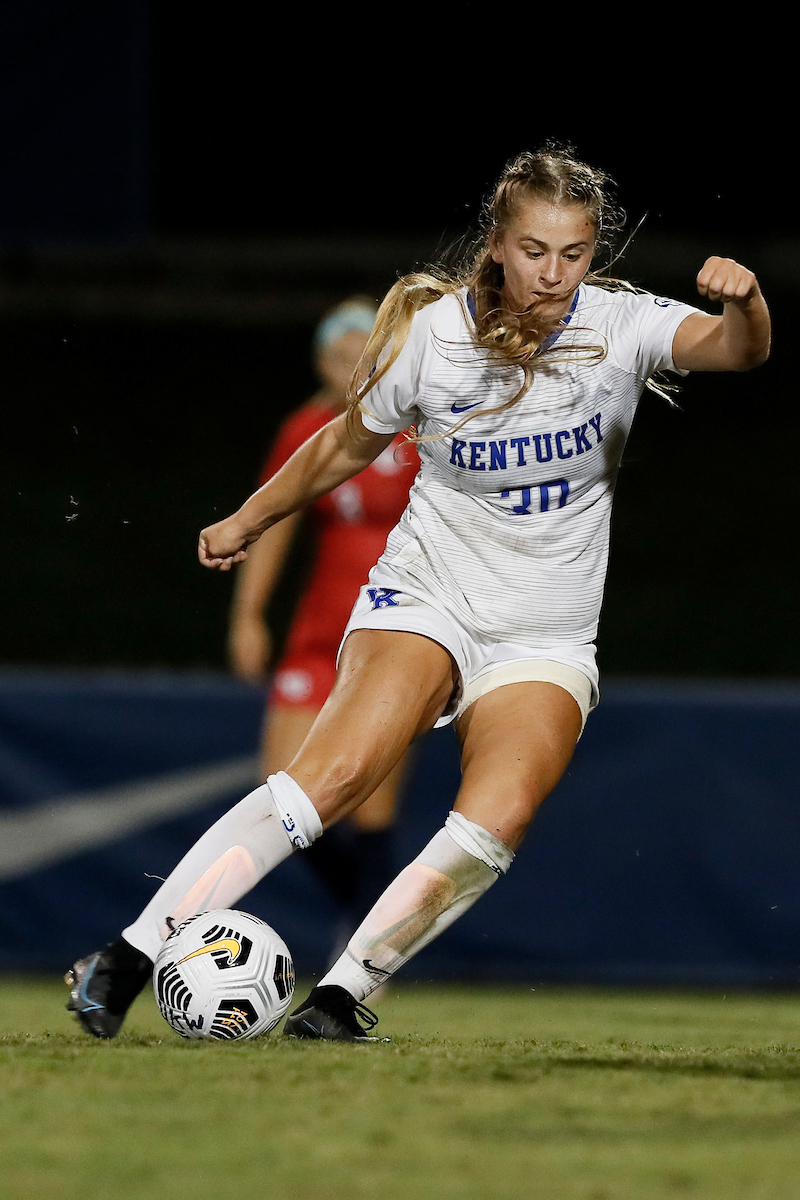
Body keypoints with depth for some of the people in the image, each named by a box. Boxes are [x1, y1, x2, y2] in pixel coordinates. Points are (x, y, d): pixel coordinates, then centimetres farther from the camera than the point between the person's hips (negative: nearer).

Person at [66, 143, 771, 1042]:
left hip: (548, 644, 2)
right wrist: (247, 522, 21)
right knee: (336, 773, -25)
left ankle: (344, 992, -15)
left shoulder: (619, 324, -8)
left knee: (497, 820, -25)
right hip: (425, 600, -1)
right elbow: (346, 446, 11)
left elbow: (736, 351, -25)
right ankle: (132, 956, -27)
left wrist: (742, 305, -48)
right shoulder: (433, 335, -7)